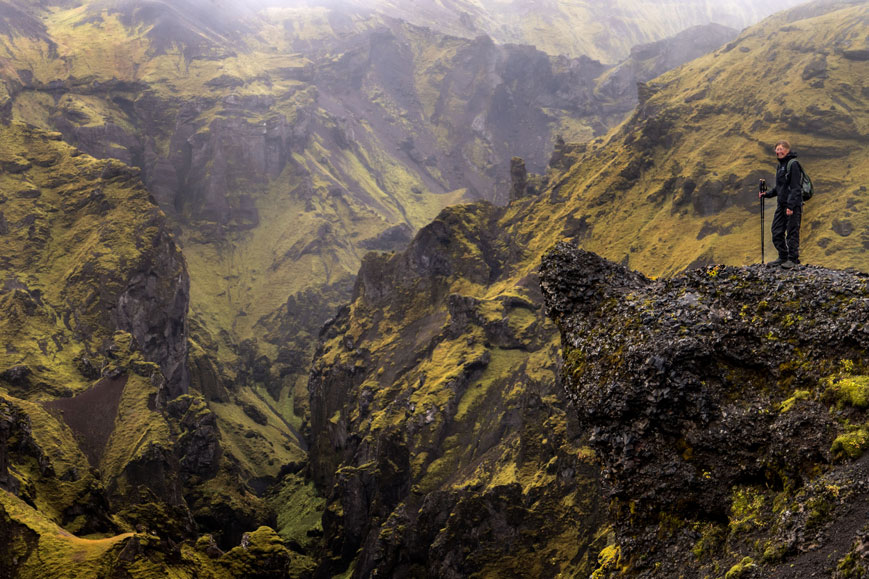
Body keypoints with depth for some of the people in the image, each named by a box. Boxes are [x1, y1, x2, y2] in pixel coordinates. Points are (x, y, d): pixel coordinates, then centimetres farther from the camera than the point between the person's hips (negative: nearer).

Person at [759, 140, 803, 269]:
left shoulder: (793, 165, -11)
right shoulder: (780, 165, 17)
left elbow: (795, 187, -17)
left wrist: (791, 205, -22)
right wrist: (767, 194, 12)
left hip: (793, 205, -9)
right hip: (781, 205, 9)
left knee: (792, 232, -4)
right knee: (777, 232, 9)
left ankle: (793, 259, 3)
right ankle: (783, 257, 20)